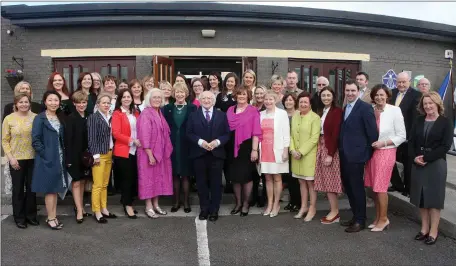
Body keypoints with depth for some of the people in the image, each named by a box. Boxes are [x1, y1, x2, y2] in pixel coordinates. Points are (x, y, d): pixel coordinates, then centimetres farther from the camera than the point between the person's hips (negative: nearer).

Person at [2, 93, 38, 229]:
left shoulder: (36, 117, -1)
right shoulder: (9, 119, -2)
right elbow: (5, 141, 0)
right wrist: (11, 157, -8)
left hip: (33, 158, 1)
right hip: (16, 159, -1)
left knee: (31, 187, 10)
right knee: (18, 188, 8)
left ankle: (31, 215, 24)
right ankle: (19, 217, 20)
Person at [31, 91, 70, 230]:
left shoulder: (61, 118, 11)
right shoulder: (39, 119, -7)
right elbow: (35, 140, -12)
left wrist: (63, 156, 4)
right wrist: (46, 155, -16)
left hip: (59, 159, 6)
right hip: (47, 159, -6)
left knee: (55, 188, 11)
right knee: (50, 189, 1)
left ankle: (53, 217, 20)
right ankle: (51, 218, 11)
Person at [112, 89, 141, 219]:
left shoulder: (136, 113, 13)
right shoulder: (117, 114, -6)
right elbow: (116, 133, -13)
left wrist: (139, 141, 0)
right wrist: (131, 140, -18)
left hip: (135, 150, 6)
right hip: (123, 151, -6)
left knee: (134, 178, 9)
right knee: (127, 178, 0)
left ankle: (128, 202, 24)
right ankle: (127, 206, 11)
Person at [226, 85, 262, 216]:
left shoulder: (253, 110, -4)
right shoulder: (230, 110, 8)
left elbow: (256, 132, -8)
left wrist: (254, 150, -13)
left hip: (246, 147, -4)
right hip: (233, 148, 4)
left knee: (246, 175, 5)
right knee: (234, 176, 10)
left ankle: (245, 203, 21)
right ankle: (238, 203, 25)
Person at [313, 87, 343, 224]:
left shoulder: (337, 111, -10)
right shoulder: (320, 111, 13)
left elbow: (335, 134, -15)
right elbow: (318, 132, 8)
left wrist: (330, 154, -18)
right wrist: (320, 150, 0)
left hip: (330, 149, -7)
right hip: (321, 148, 7)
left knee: (329, 181, -3)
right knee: (326, 181, 8)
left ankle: (334, 212, 9)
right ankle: (334, 211, 18)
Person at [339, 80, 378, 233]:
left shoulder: (365, 108, -11)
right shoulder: (345, 108, 14)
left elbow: (372, 132, -13)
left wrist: (369, 153, -10)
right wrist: (341, 150, 9)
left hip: (356, 154, -8)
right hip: (344, 154, 8)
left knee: (357, 187, 1)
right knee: (348, 187, 15)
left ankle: (360, 221, 14)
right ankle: (355, 216, 30)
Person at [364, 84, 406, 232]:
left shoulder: (394, 110, -7)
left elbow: (401, 136, -5)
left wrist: (383, 143, -15)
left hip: (386, 152, -4)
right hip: (371, 152, 4)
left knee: (380, 187, -1)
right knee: (374, 187, 10)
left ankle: (383, 219, 16)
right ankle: (378, 217, 25)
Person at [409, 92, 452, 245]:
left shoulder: (445, 122, -3)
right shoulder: (418, 121, 9)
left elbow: (446, 146, -11)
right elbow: (411, 142, 6)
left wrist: (426, 157, -17)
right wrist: (415, 157, -10)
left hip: (436, 164, -4)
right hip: (418, 164, 4)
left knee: (434, 196, 2)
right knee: (421, 196, 8)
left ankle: (433, 231, 11)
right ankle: (424, 228, 20)